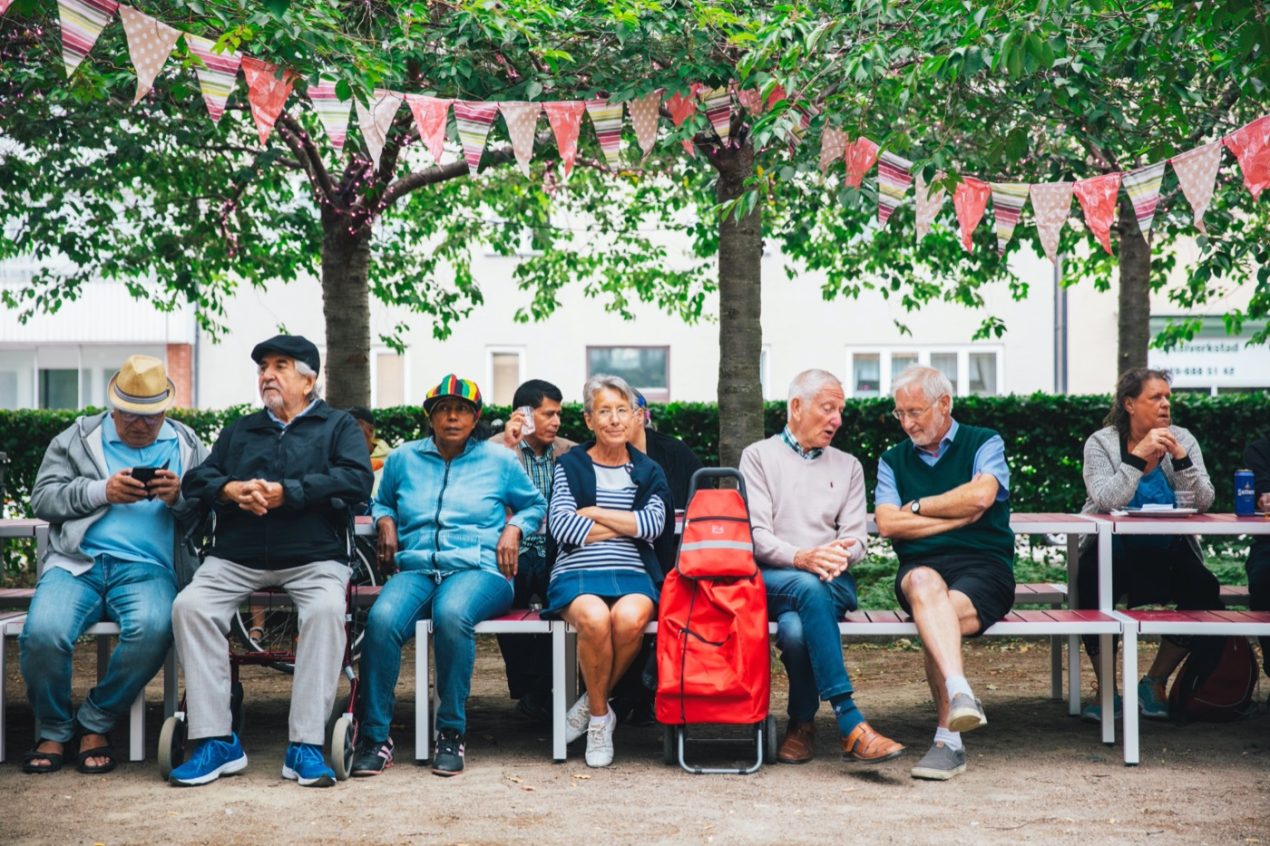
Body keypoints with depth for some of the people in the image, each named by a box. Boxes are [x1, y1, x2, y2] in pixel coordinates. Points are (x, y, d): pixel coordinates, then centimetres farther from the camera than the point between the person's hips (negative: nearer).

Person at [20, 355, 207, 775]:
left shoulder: (189, 446, 17)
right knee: (42, 633, -29)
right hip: (77, 564, 0)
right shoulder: (77, 437, 16)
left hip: (147, 569, 0)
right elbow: (42, 498, 7)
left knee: (153, 629, -34)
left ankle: (95, 724, -9)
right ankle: (53, 730, 0)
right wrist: (101, 491, -7)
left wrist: (180, 498, -10)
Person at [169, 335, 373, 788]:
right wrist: (232, 490, -9)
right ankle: (216, 742, -23)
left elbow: (357, 480, -4)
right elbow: (196, 479, 13)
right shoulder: (238, 430, 27)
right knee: (189, 606, -24)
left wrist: (287, 492, -11)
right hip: (235, 559, 3)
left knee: (326, 610, -34)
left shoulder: (338, 425, 15)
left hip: (313, 559, -3)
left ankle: (306, 746, -31)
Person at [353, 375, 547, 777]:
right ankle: (375, 736, -23)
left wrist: (514, 529, 6)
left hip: (479, 568, -2)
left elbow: (534, 504, 26)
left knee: (451, 614, -39)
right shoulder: (404, 458, 19)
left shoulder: (498, 460, 14)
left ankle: (451, 732, -25)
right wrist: (385, 522, 11)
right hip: (416, 568, 2)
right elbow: (382, 502, 34)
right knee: (382, 619, -34)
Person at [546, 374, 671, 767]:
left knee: (629, 618, -34)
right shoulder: (570, 465, 13)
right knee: (595, 618, -35)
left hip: (632, 574, 1)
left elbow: (653, 524, -2)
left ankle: (590, 705, -8)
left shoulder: (648, 472, 18)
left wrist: (593, 513, -3)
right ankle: (599, 715, -12)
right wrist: (628, 525, 0)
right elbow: (561, 527, -3)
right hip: (577, 573, -1)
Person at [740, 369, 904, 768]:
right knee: (808, 587, -39)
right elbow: (756, 535, -3)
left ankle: (802, 723, -14)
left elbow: (856, 537, 10)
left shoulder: (848, 466, 21)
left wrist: (838, 556, -16)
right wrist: (801, 558, -22)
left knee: (796, 627, -36)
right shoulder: (759, 456, 10)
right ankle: (850, 723, -42)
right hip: (770, 578, -2)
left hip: (832, 582, 2)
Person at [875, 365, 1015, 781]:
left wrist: (918, 507, 2)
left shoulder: (985, 443, 11)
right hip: (921, 566, 2)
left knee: (934, 617, -33)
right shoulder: (893, 460, 19)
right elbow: (888, 524, 3)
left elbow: (980, 496, -11)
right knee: (925, 585, -37)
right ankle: (960, 694, -53)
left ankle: (948, 739, -29)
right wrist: (958, 517, -2)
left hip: (984, 566, -2)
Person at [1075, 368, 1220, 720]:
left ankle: (1155, 682, -3)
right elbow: (1106, 501, -20)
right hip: (1113, 554, -2)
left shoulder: (1182, 440, 4)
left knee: (1204, 589, -25)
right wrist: (1139, 455, -24)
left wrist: (1180, 457, -19)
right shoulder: (1101, 443, -3)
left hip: (1168, 556, 3)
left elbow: (1203, 502, -7)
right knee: (1091, 583, -33)